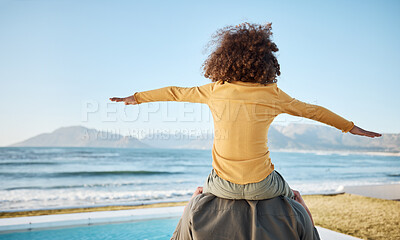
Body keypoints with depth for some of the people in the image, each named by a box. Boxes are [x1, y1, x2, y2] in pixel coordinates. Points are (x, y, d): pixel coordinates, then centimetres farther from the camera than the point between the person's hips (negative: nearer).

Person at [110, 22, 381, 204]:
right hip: (261, 186, -1)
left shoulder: (215, 90, -3)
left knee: (201, 192, 37)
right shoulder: (273, 95, -5)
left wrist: (136, 98, 24)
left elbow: (174, 92, 9)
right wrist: (351, 127, 23)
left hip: (224, 186, 1)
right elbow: (313, 110, 7)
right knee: (291, 195, 34)